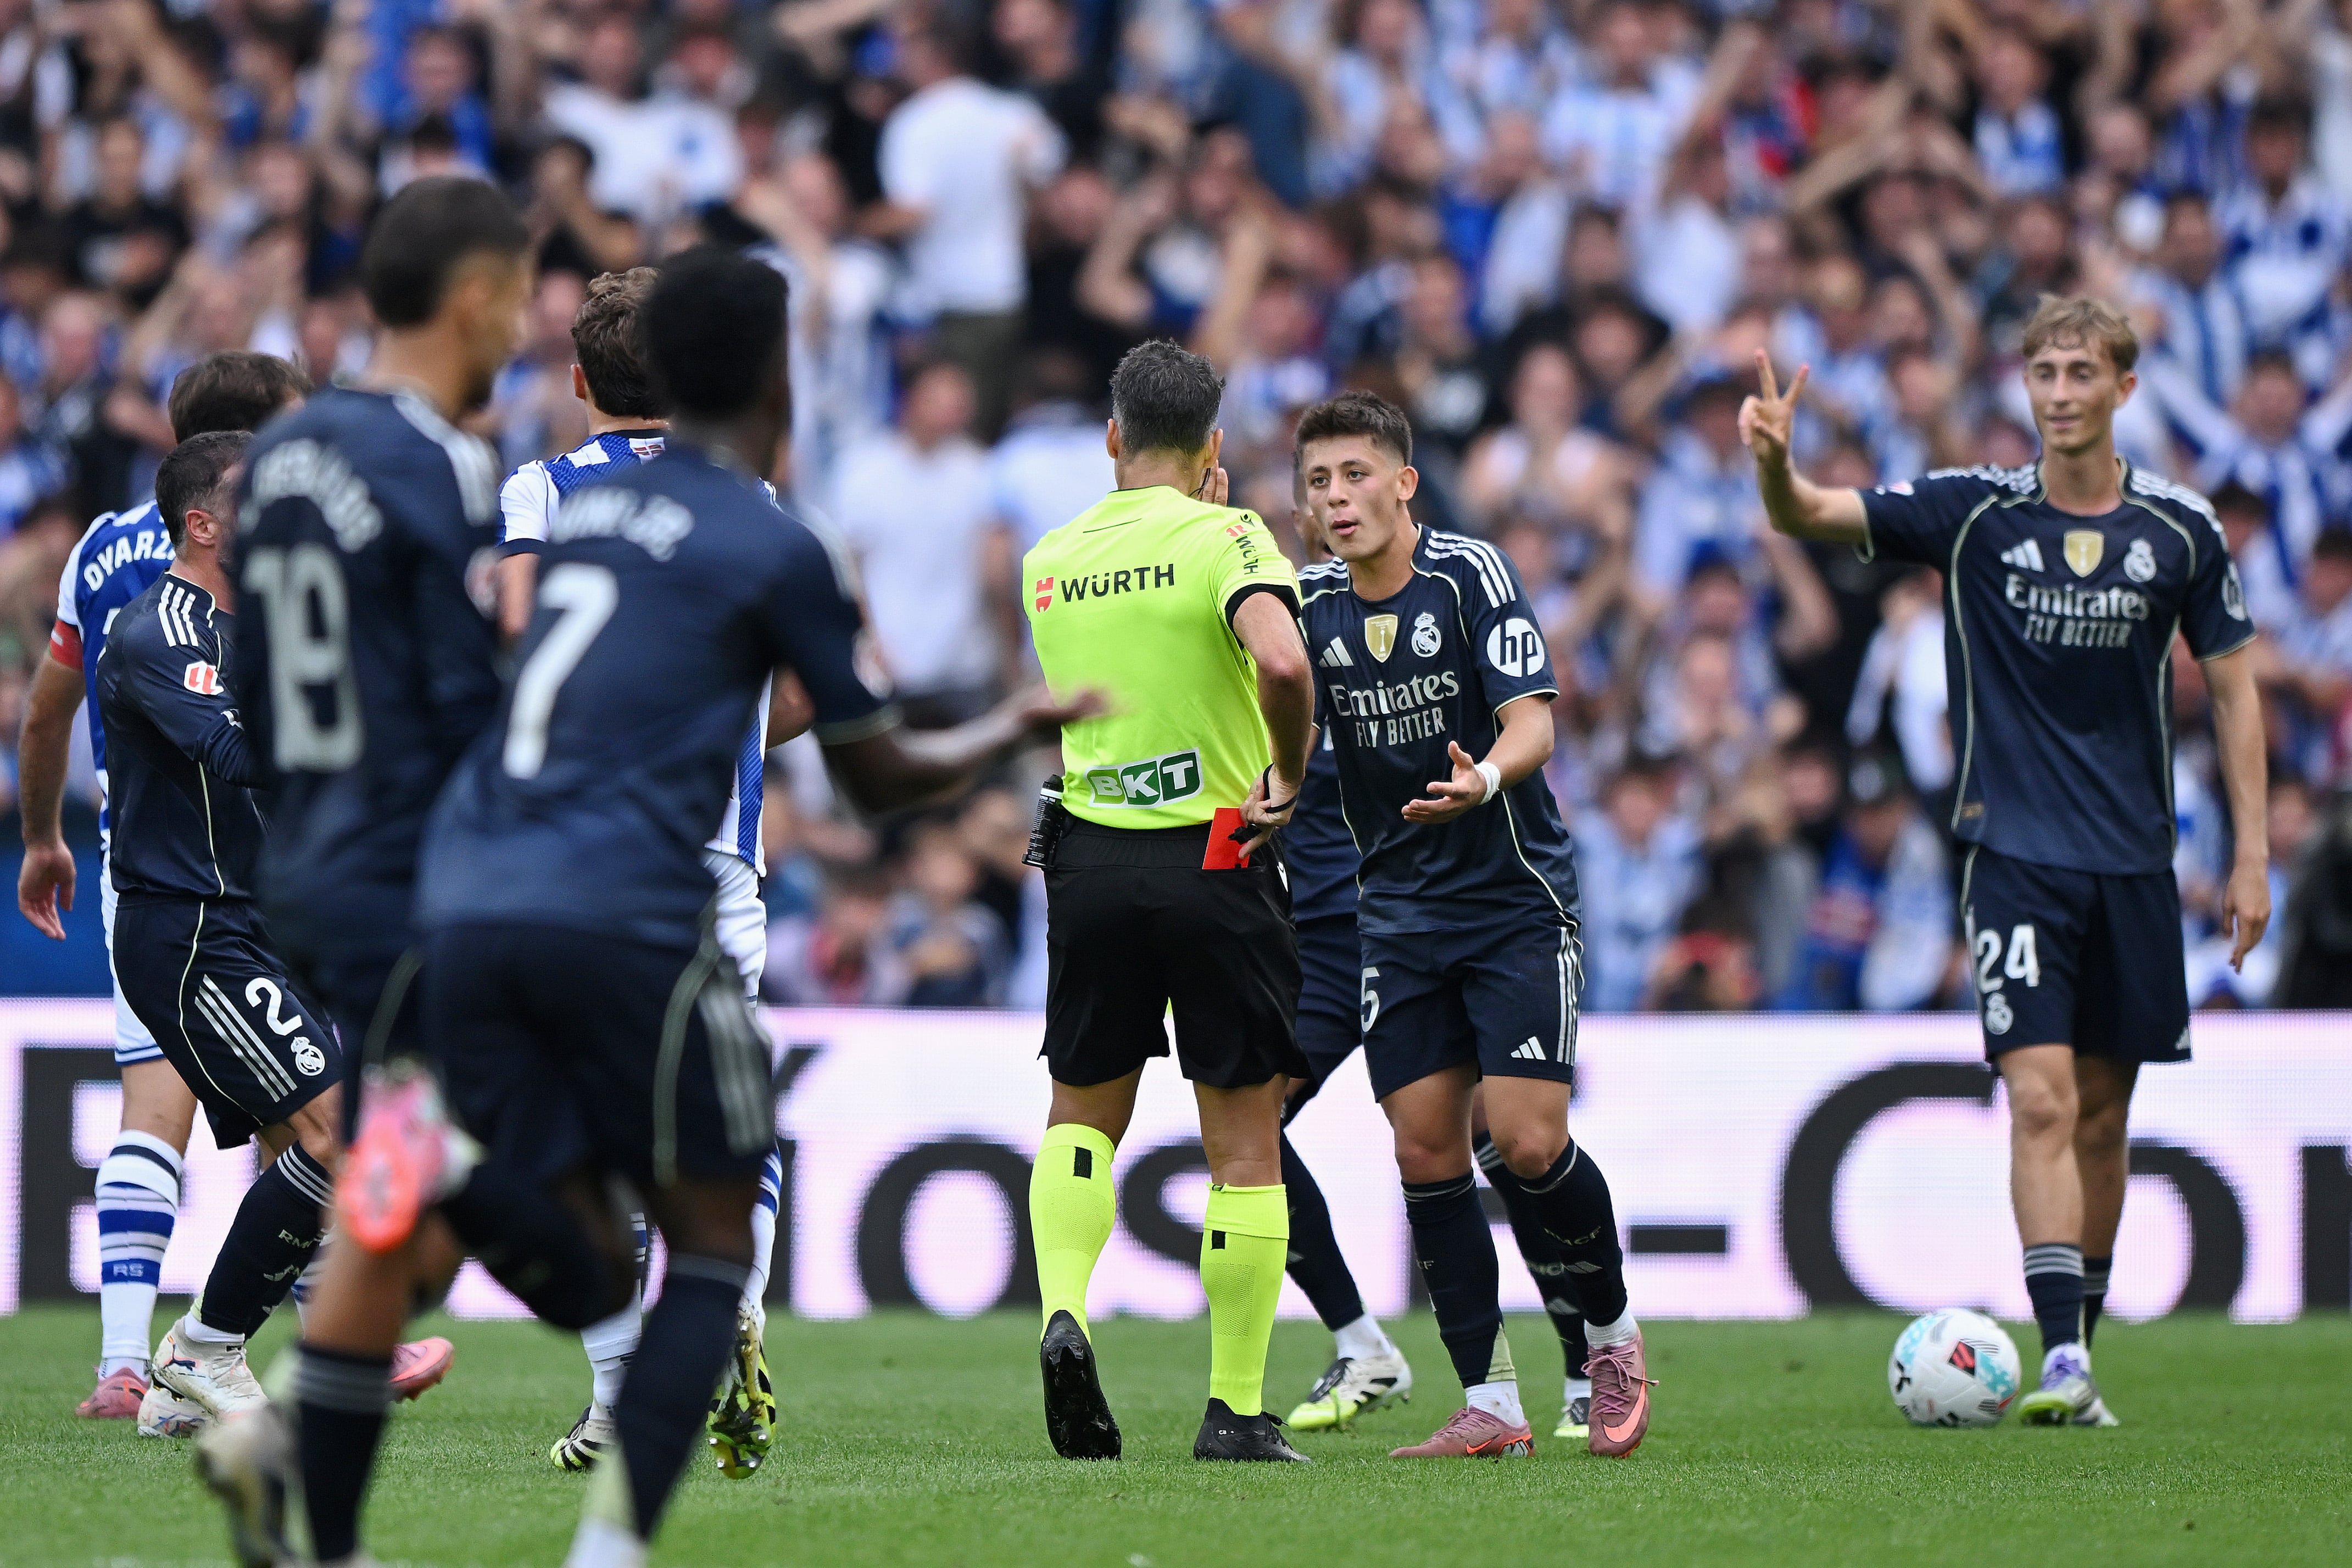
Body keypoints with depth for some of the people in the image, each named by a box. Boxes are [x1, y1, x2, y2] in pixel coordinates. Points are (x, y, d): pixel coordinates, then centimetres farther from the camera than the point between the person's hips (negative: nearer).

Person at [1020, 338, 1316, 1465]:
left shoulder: (1050, 561, 6)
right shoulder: (1222, 537, -9)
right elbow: (1280, 663, -28)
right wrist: (1290, 777, -10)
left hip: (1090, 862, 4)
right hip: (1214, 860, -4)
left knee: (1082, 1113, 18)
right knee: (1245, 1140, 4)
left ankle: (1062, 1310, -8)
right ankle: (1235, 1409, 4)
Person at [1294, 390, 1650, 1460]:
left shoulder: (1472, 575, -12)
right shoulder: (1313, 604, 1)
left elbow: (1532, 719, -20)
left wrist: (1486, 779, -41)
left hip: (1516, 899, -4)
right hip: (1399, 914, 4)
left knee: (1527, 1143, -13)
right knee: (1427, 1151, -3)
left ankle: (1612, 1333, 13)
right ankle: (1490, 1403, 4)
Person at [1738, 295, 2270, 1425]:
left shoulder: (2180, 529, 1)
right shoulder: (1975, 513, -4)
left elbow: (2233, 689, 8)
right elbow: (1810, 517, -12)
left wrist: (2252, 855, 3)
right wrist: (1776, 461, -36)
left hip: (2135, 859, 3)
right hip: (2014, 853, -2)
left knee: (2103, 1118, 9)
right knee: (2043, 1098, -15)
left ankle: (2080, 1348, 21)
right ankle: (2062, 1364, -20)